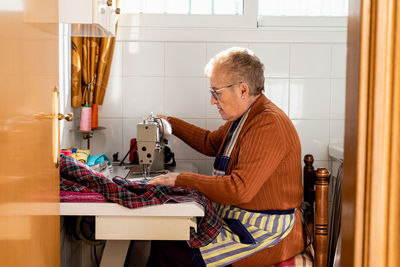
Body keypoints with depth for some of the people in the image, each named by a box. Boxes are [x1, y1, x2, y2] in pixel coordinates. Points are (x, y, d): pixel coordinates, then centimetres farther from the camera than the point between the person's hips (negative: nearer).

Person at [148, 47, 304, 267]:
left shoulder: (268, 125, -21)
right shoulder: (245, 117, 11)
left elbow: (239, 189, -28)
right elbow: (210, 143, 30)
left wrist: (180, 180, -20)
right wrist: (169, 123, 28)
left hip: (267, 234, -10)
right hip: (238, 221, 10)